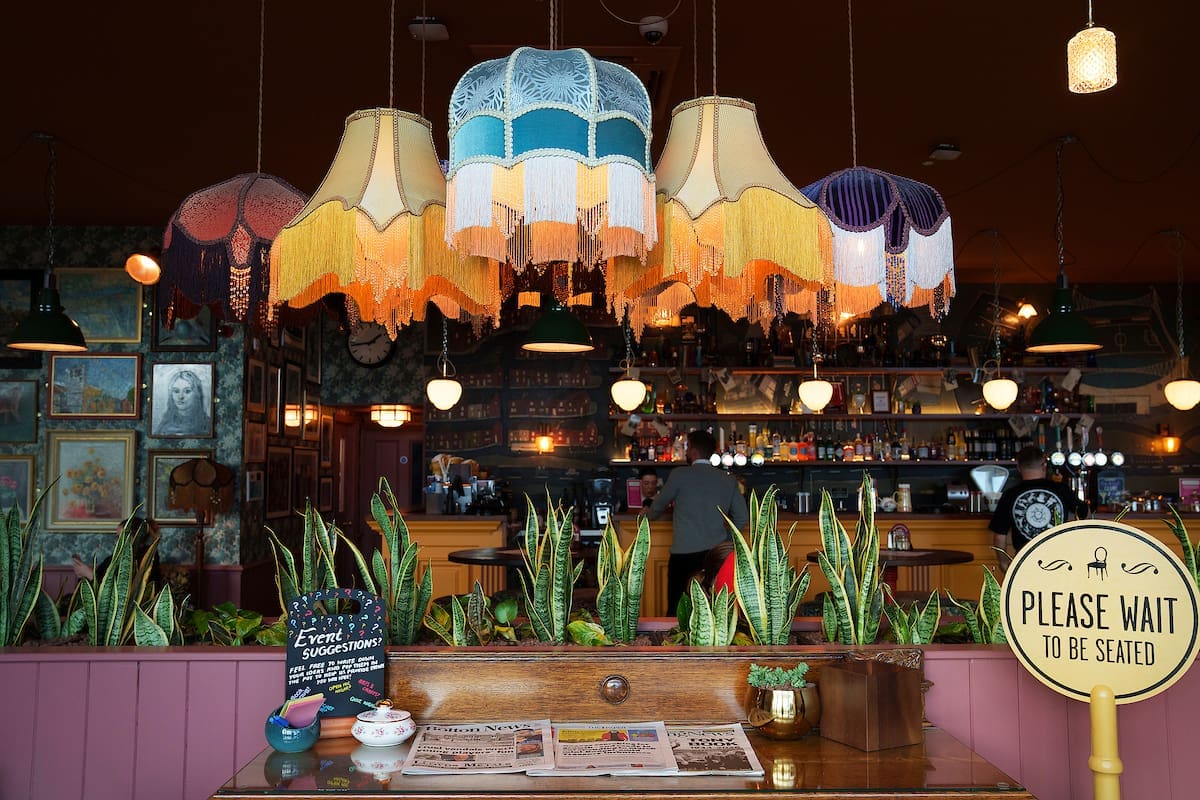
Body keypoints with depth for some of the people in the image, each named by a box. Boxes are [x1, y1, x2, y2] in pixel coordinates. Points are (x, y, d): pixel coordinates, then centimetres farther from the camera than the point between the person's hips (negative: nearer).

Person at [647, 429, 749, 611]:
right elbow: (742, 518, 9)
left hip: (684, 553, -3)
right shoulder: (728, 480, 7)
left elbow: (659, 506, 11)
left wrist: (647, 515, 32)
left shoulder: (679, 475, -3)